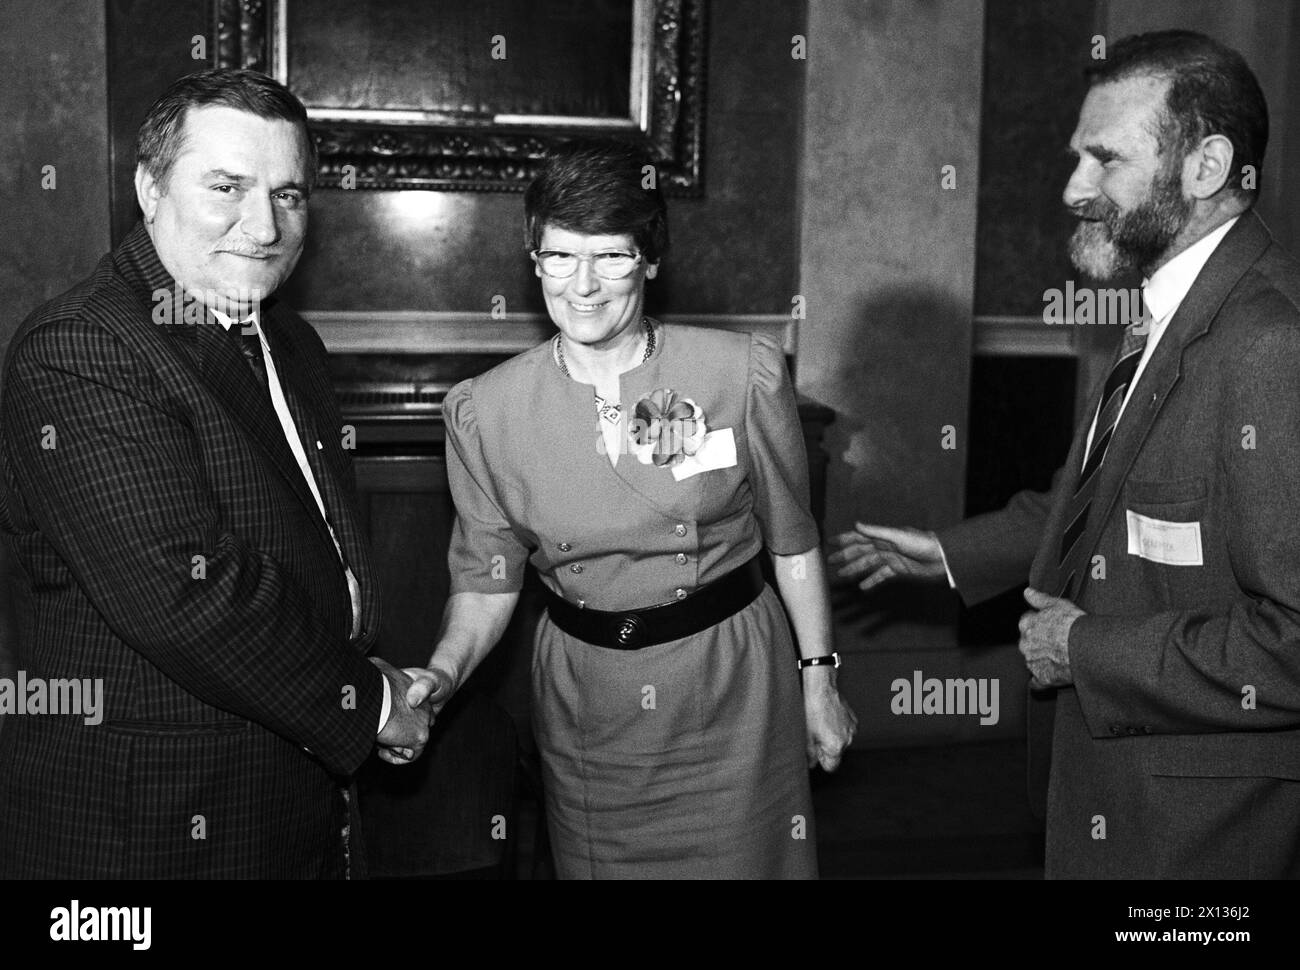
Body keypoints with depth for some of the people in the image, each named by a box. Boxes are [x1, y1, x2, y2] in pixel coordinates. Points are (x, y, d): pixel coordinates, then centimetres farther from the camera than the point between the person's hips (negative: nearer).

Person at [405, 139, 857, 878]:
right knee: (596, 864, 16)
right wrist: (442, 673, -18)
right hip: (585, 708, 1)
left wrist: (819, 681, 4)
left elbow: (793, 542, 0)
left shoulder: (744, 375, -11)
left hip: (732, 687, -1)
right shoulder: (486, 413, -8)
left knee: (746, 861, 11)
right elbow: (487, 582, 0)